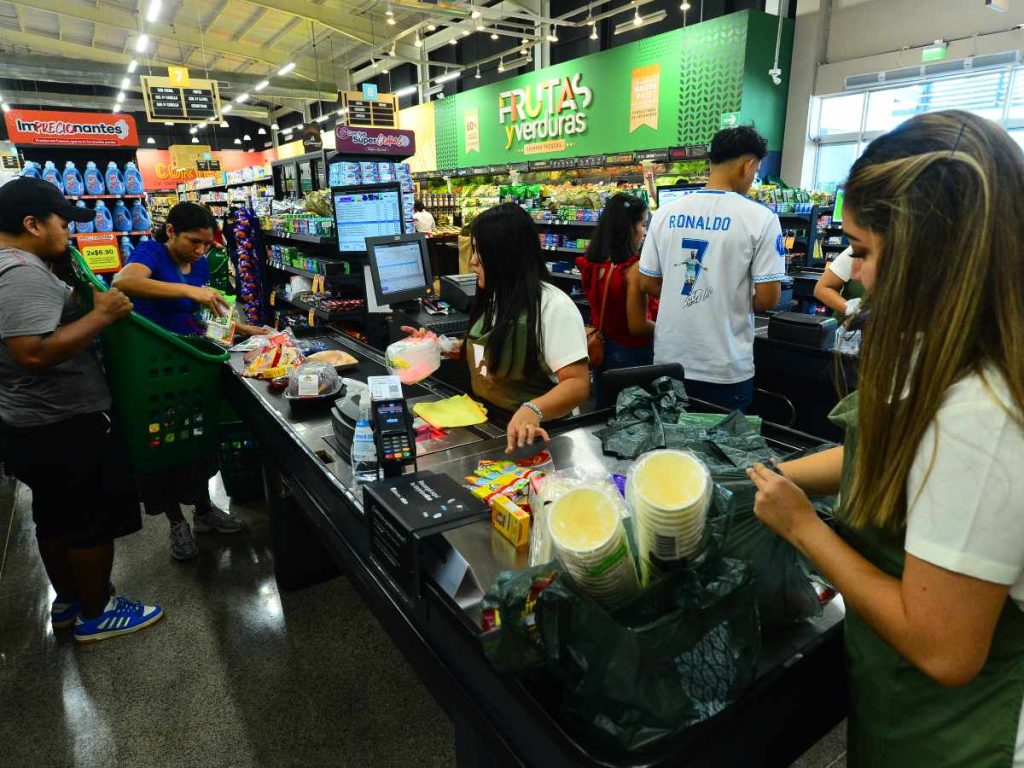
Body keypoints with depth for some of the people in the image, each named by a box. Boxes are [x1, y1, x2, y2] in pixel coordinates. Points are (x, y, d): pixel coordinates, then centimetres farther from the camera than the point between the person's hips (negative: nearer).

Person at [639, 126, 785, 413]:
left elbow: (647, 283, 5)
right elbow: (768, 298, -12)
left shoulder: (666, 213, 1)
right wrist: (738, 304, 9)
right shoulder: (759, 217, -11)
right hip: (725, 368, -4)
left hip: (669, 360, 4)